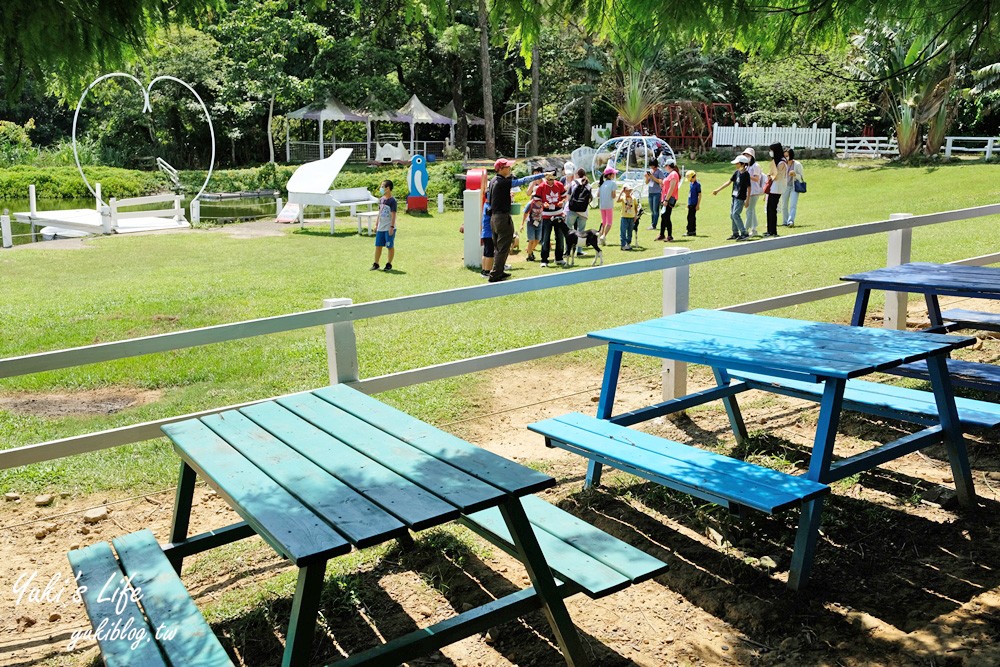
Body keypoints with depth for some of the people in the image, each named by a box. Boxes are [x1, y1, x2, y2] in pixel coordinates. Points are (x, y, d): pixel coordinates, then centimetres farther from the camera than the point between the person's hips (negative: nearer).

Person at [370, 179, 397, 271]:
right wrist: (376, 225, 16)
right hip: (381, 228, 7)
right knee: (378, 246, 9)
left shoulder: (392, 200, -13)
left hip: (389, 228, -7)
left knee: (390, 246, 4)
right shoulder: (381, 200, 8)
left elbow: (393, 214, -15)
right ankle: (376, 264, 16)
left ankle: (389, 264, 14)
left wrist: (392, 227, -18)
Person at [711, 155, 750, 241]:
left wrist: (747, 200, -15)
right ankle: (735, 234, 20)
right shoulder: (736, 172, 8)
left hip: (741, 198, -8)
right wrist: (718, 190, 15)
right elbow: (729, 182, 15)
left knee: (735, 214, -15)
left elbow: (748, 188, -12)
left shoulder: (746, 174, -13)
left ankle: (744, 234, -12)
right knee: (732, 215, 11)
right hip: (734, 197, 8)